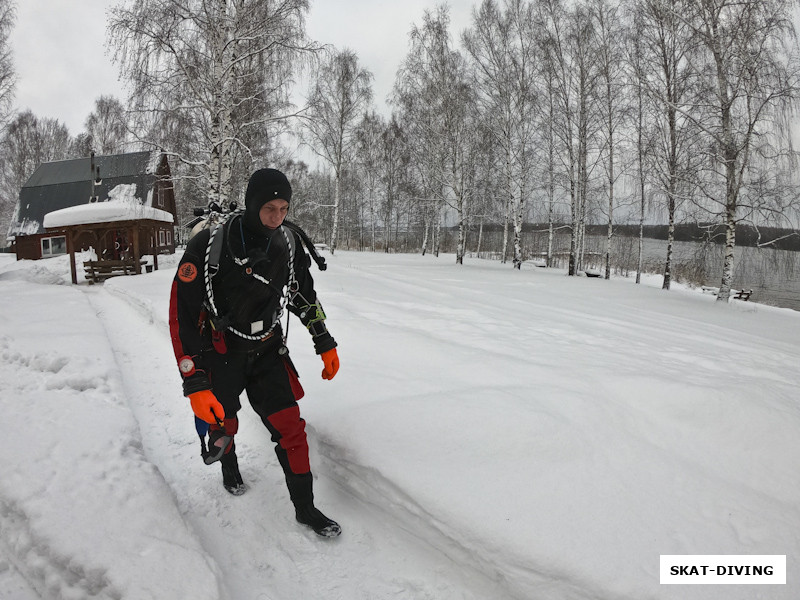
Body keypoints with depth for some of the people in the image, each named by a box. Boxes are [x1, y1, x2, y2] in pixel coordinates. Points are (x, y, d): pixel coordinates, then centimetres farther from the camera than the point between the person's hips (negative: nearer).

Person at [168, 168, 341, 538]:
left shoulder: (289, 242, -11)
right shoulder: (209, 246, -26)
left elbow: (304, 294, 7)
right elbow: (181, 317, -23)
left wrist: (325, 343, 8)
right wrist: (194, 384, -26)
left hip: (267, 351, 3)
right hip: (220, 354, -2)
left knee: (290, 426, -3)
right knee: (223, 425, 17)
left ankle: (305, 508, 14)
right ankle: (229, 468, 52)